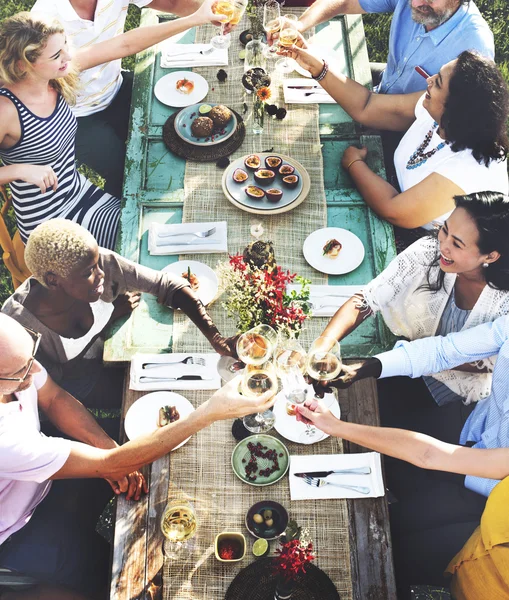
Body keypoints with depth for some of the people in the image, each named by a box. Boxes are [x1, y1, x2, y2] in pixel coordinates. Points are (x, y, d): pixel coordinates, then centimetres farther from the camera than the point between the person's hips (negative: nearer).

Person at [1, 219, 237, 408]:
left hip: (103, 349, 3)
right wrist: (112, 315, -24)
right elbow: (52, 377, -22)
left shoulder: (103, 263, -31)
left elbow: (168, 284, -24)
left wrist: (215, 337, -35)